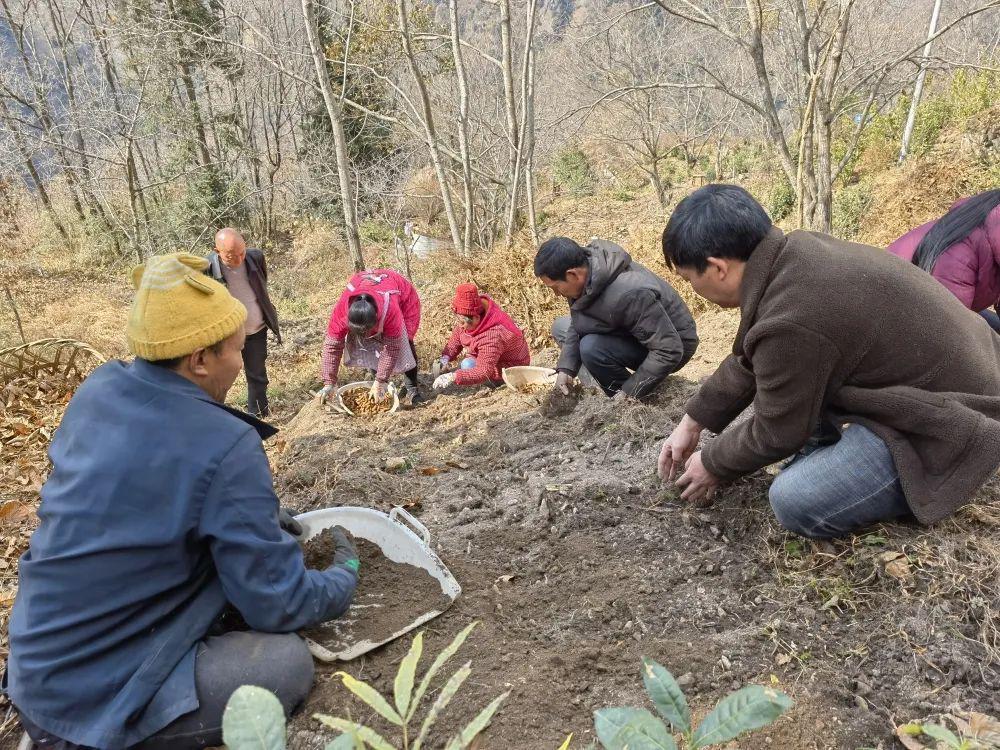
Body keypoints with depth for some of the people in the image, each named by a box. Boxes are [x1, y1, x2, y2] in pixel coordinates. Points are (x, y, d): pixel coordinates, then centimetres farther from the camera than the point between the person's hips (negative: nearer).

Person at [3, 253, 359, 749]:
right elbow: (277, 605, -16)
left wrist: (258, 516, 14)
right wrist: (346, 577, 4)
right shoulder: (225, 446, -24)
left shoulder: (97, 391, -3)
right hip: (93, 699, -8)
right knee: (288, 662, -10)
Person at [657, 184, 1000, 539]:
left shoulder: (790, 323, -30)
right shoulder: (797, 254, -2)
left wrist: (712, 464, 3)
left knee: (795, 501, -19)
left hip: (949, 424, -9)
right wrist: (693, 422, 15)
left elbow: (777, 433, -14)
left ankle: (925, 485, 1)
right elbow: (748, 362, 11)